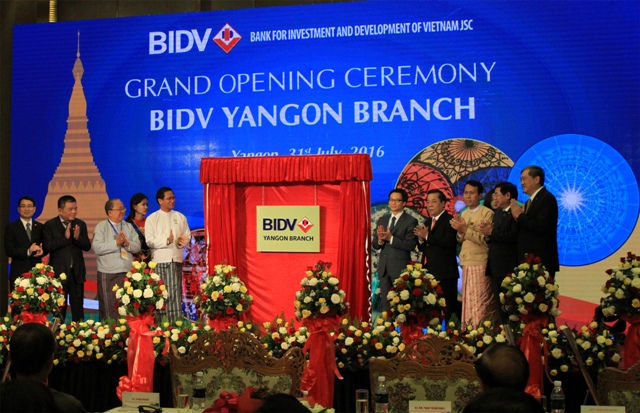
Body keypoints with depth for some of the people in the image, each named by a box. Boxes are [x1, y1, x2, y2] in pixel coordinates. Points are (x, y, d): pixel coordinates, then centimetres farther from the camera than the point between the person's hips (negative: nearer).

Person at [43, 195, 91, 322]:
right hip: (58, 272, -3)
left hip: (77, 272, 3)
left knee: (78, 307, 7)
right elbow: (48, 247, -15)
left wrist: (77, 237, -20)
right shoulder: (50, 225, -5)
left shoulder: (80, 224, 5)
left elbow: (87, 246, -1)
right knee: (59, 308, 7)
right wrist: (65, 237, -23)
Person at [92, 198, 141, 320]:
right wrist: (116, 243, -15)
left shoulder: (129, 227, 14)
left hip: (127, 273, 4)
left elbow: (137, 246, 7)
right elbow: (97, 248, -13)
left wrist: (127, 244, -12)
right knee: (109, 309, -2)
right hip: (108, 274, -4)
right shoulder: (101, 227, 0)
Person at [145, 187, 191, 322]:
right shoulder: (152, 219, 2)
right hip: (159, 260, -3)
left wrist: (181, 241, -11)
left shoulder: (180, 217, 13)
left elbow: (188, 236, 11)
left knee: (175, 293, -1)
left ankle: (176, 323, 0)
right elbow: (150, 241, -5)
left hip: (176, 260, 3)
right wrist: (167, 240, -18)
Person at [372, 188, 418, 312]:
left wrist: (390, 238, -20)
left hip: (400, 269, -6)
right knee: (385, 304, 10)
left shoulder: (411, 221, -4)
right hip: (384, 268, 6)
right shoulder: (382, 220, 14)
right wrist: (380, 240, -12)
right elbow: (375, 245, 11)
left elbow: (411, 245, -13)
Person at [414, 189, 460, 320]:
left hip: (445, 273, -8)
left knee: (448, 308, -6)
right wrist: (421, 240, -5)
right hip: (429, 272, 8)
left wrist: (427, 236, -17)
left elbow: (449, 241, -23)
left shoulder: (450, 220, -7)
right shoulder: (428, 222, 18)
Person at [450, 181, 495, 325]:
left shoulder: (487, 213, -8)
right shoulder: (464, 214, 17)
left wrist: (465, 229, -19)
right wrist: (459, 231, -3)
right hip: (466, 264, 7)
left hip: (480, 264, -7)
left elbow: (486, 240, -16)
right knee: (467, 303, 8)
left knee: (480, 304, -8)